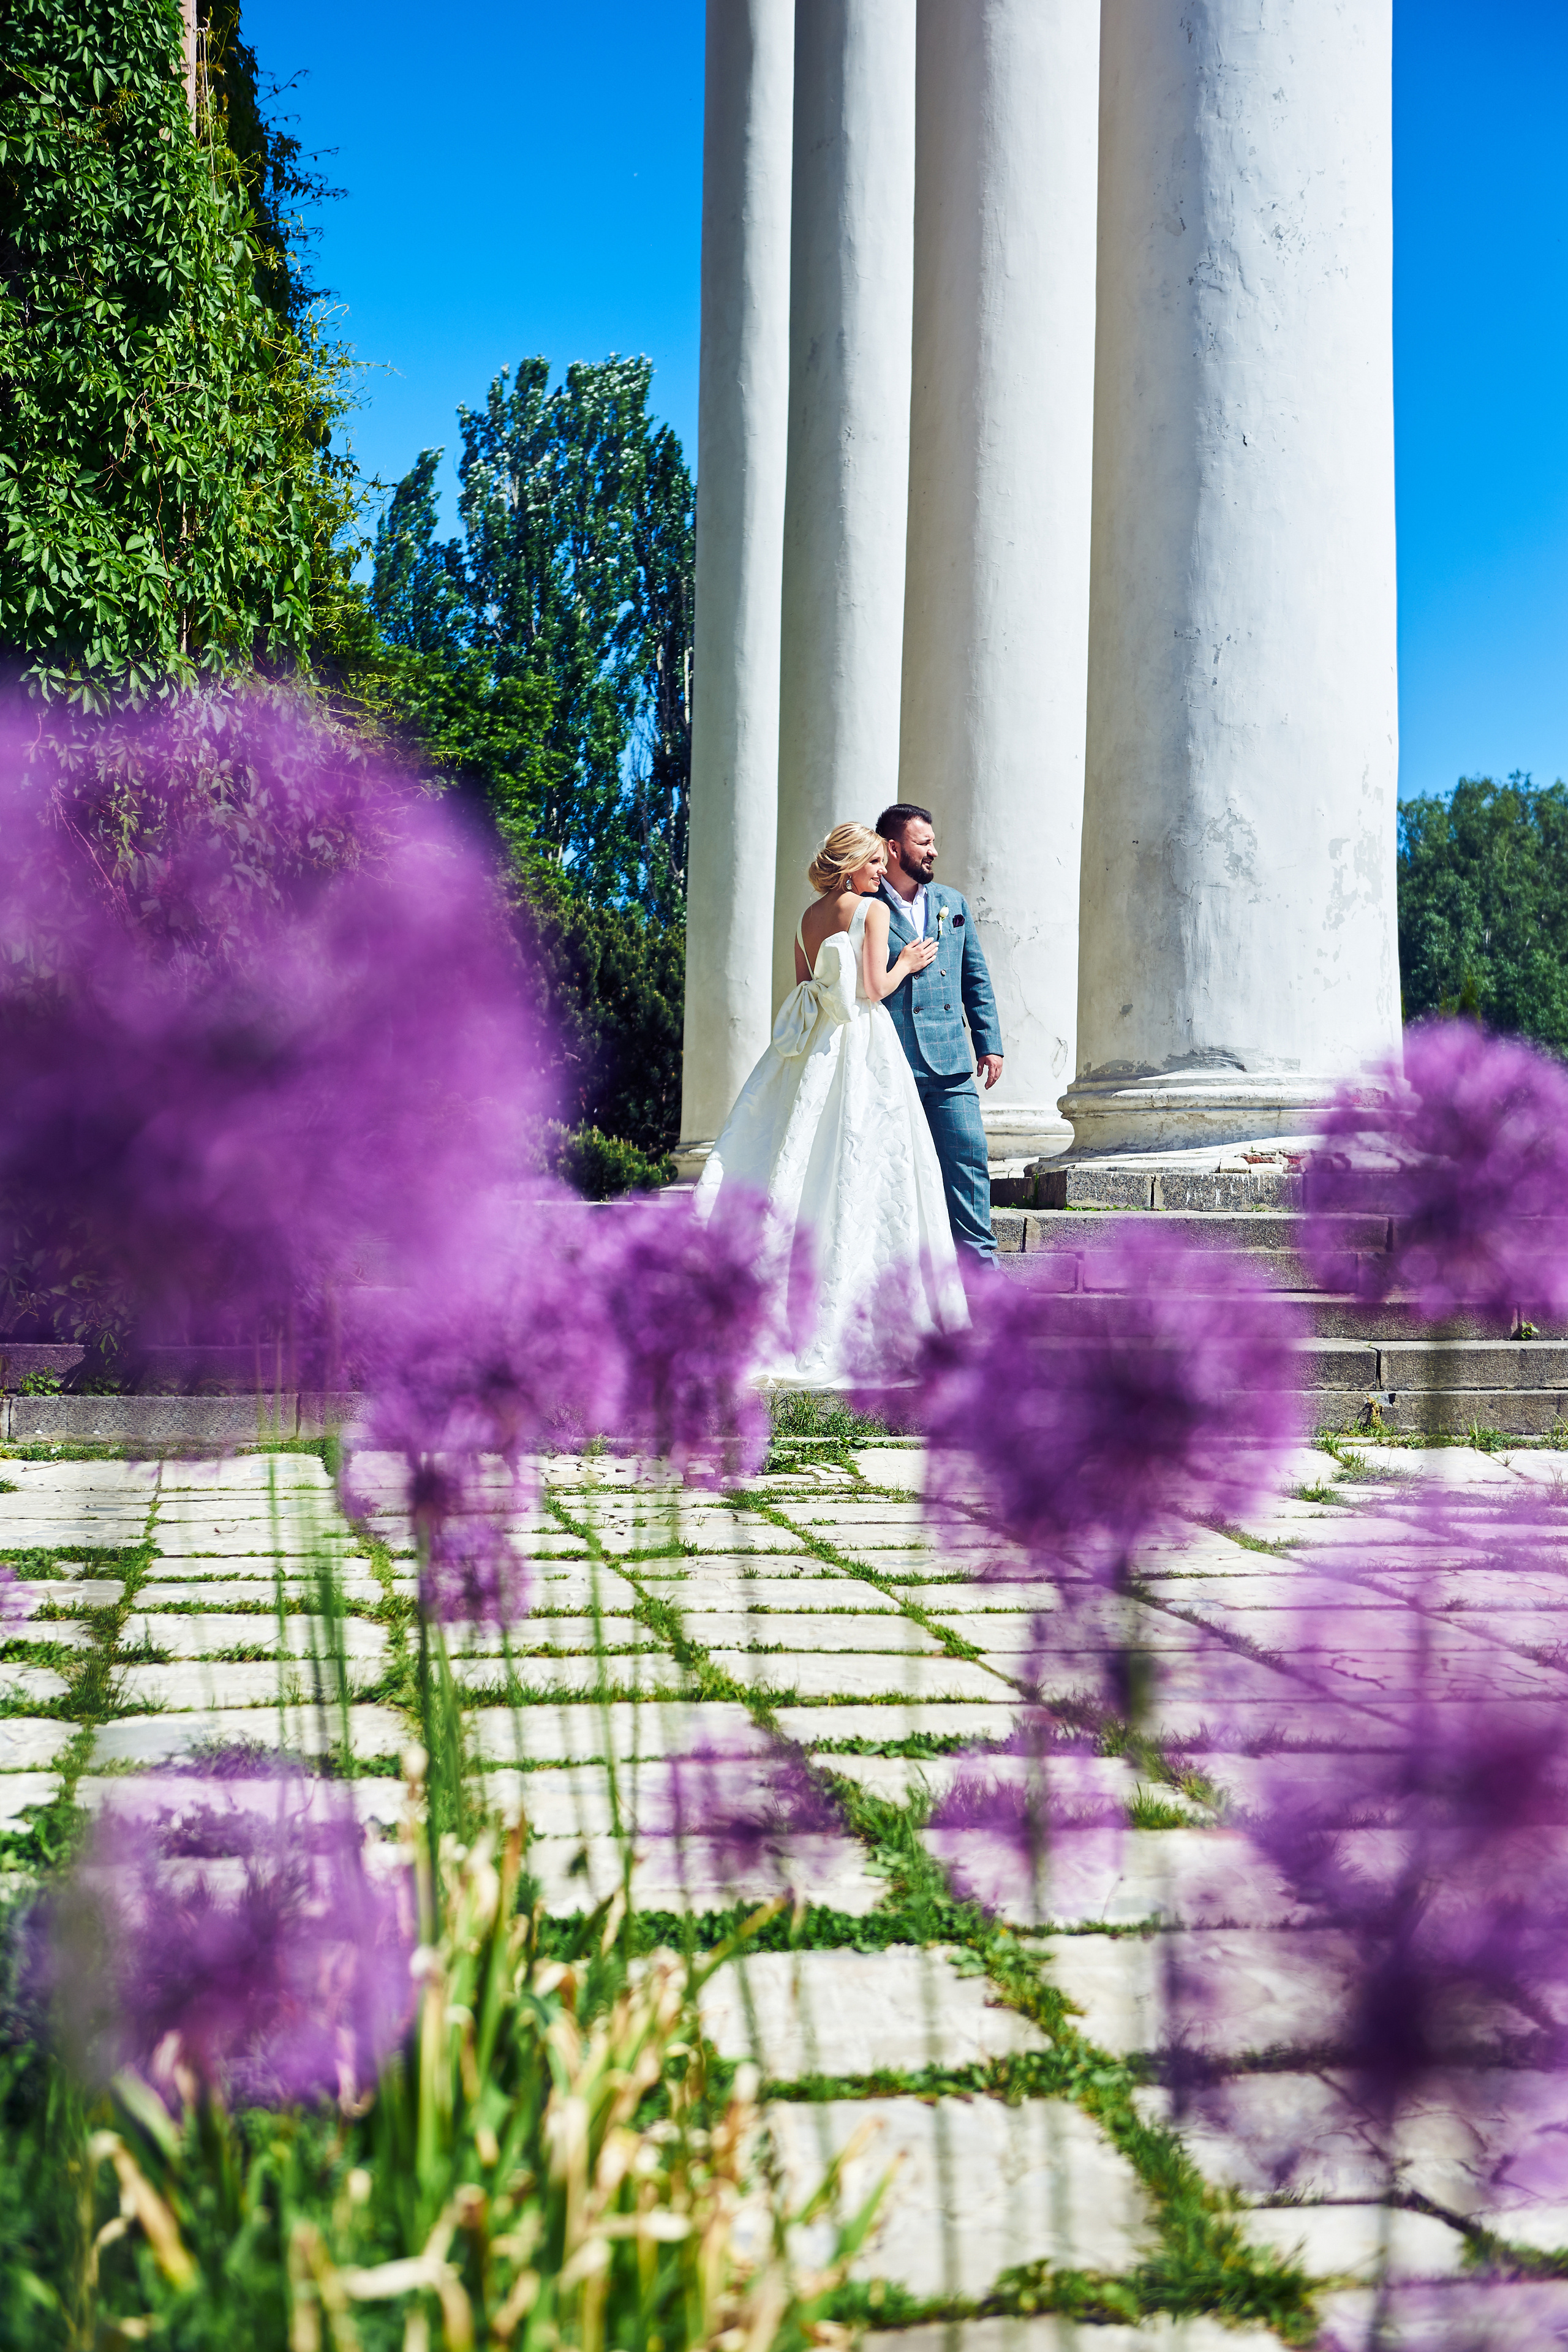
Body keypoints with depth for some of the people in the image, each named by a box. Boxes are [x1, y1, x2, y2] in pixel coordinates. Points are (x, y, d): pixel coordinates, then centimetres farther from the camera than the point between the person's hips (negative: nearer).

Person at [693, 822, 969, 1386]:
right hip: (864, 1043, -6)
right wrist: (906, 963, 6)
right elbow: (876, 988, -11)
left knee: (799, 1160, 7)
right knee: (856, 1173, -4)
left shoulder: (809, 917, 14)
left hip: (810, 1046, 6)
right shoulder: (873, 909, -5)